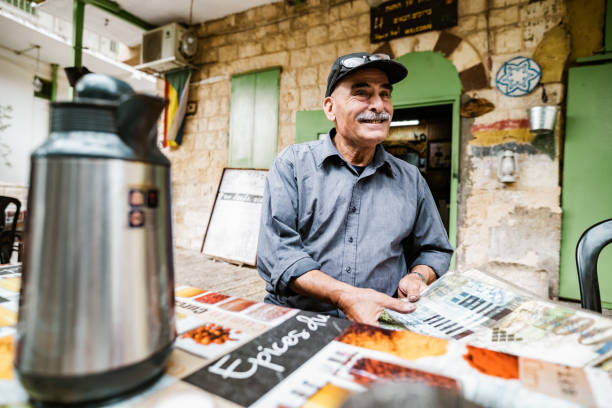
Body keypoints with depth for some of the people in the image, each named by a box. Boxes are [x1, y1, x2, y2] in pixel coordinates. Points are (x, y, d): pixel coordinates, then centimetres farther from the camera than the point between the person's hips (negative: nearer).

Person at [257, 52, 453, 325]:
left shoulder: (410, 180, 9)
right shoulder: (292, 165, -1)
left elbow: (435, 250, 20)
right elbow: (276, 253, -10)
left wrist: (417, 277, -2)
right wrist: (346, 296, -21)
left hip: (380, 324, 4)